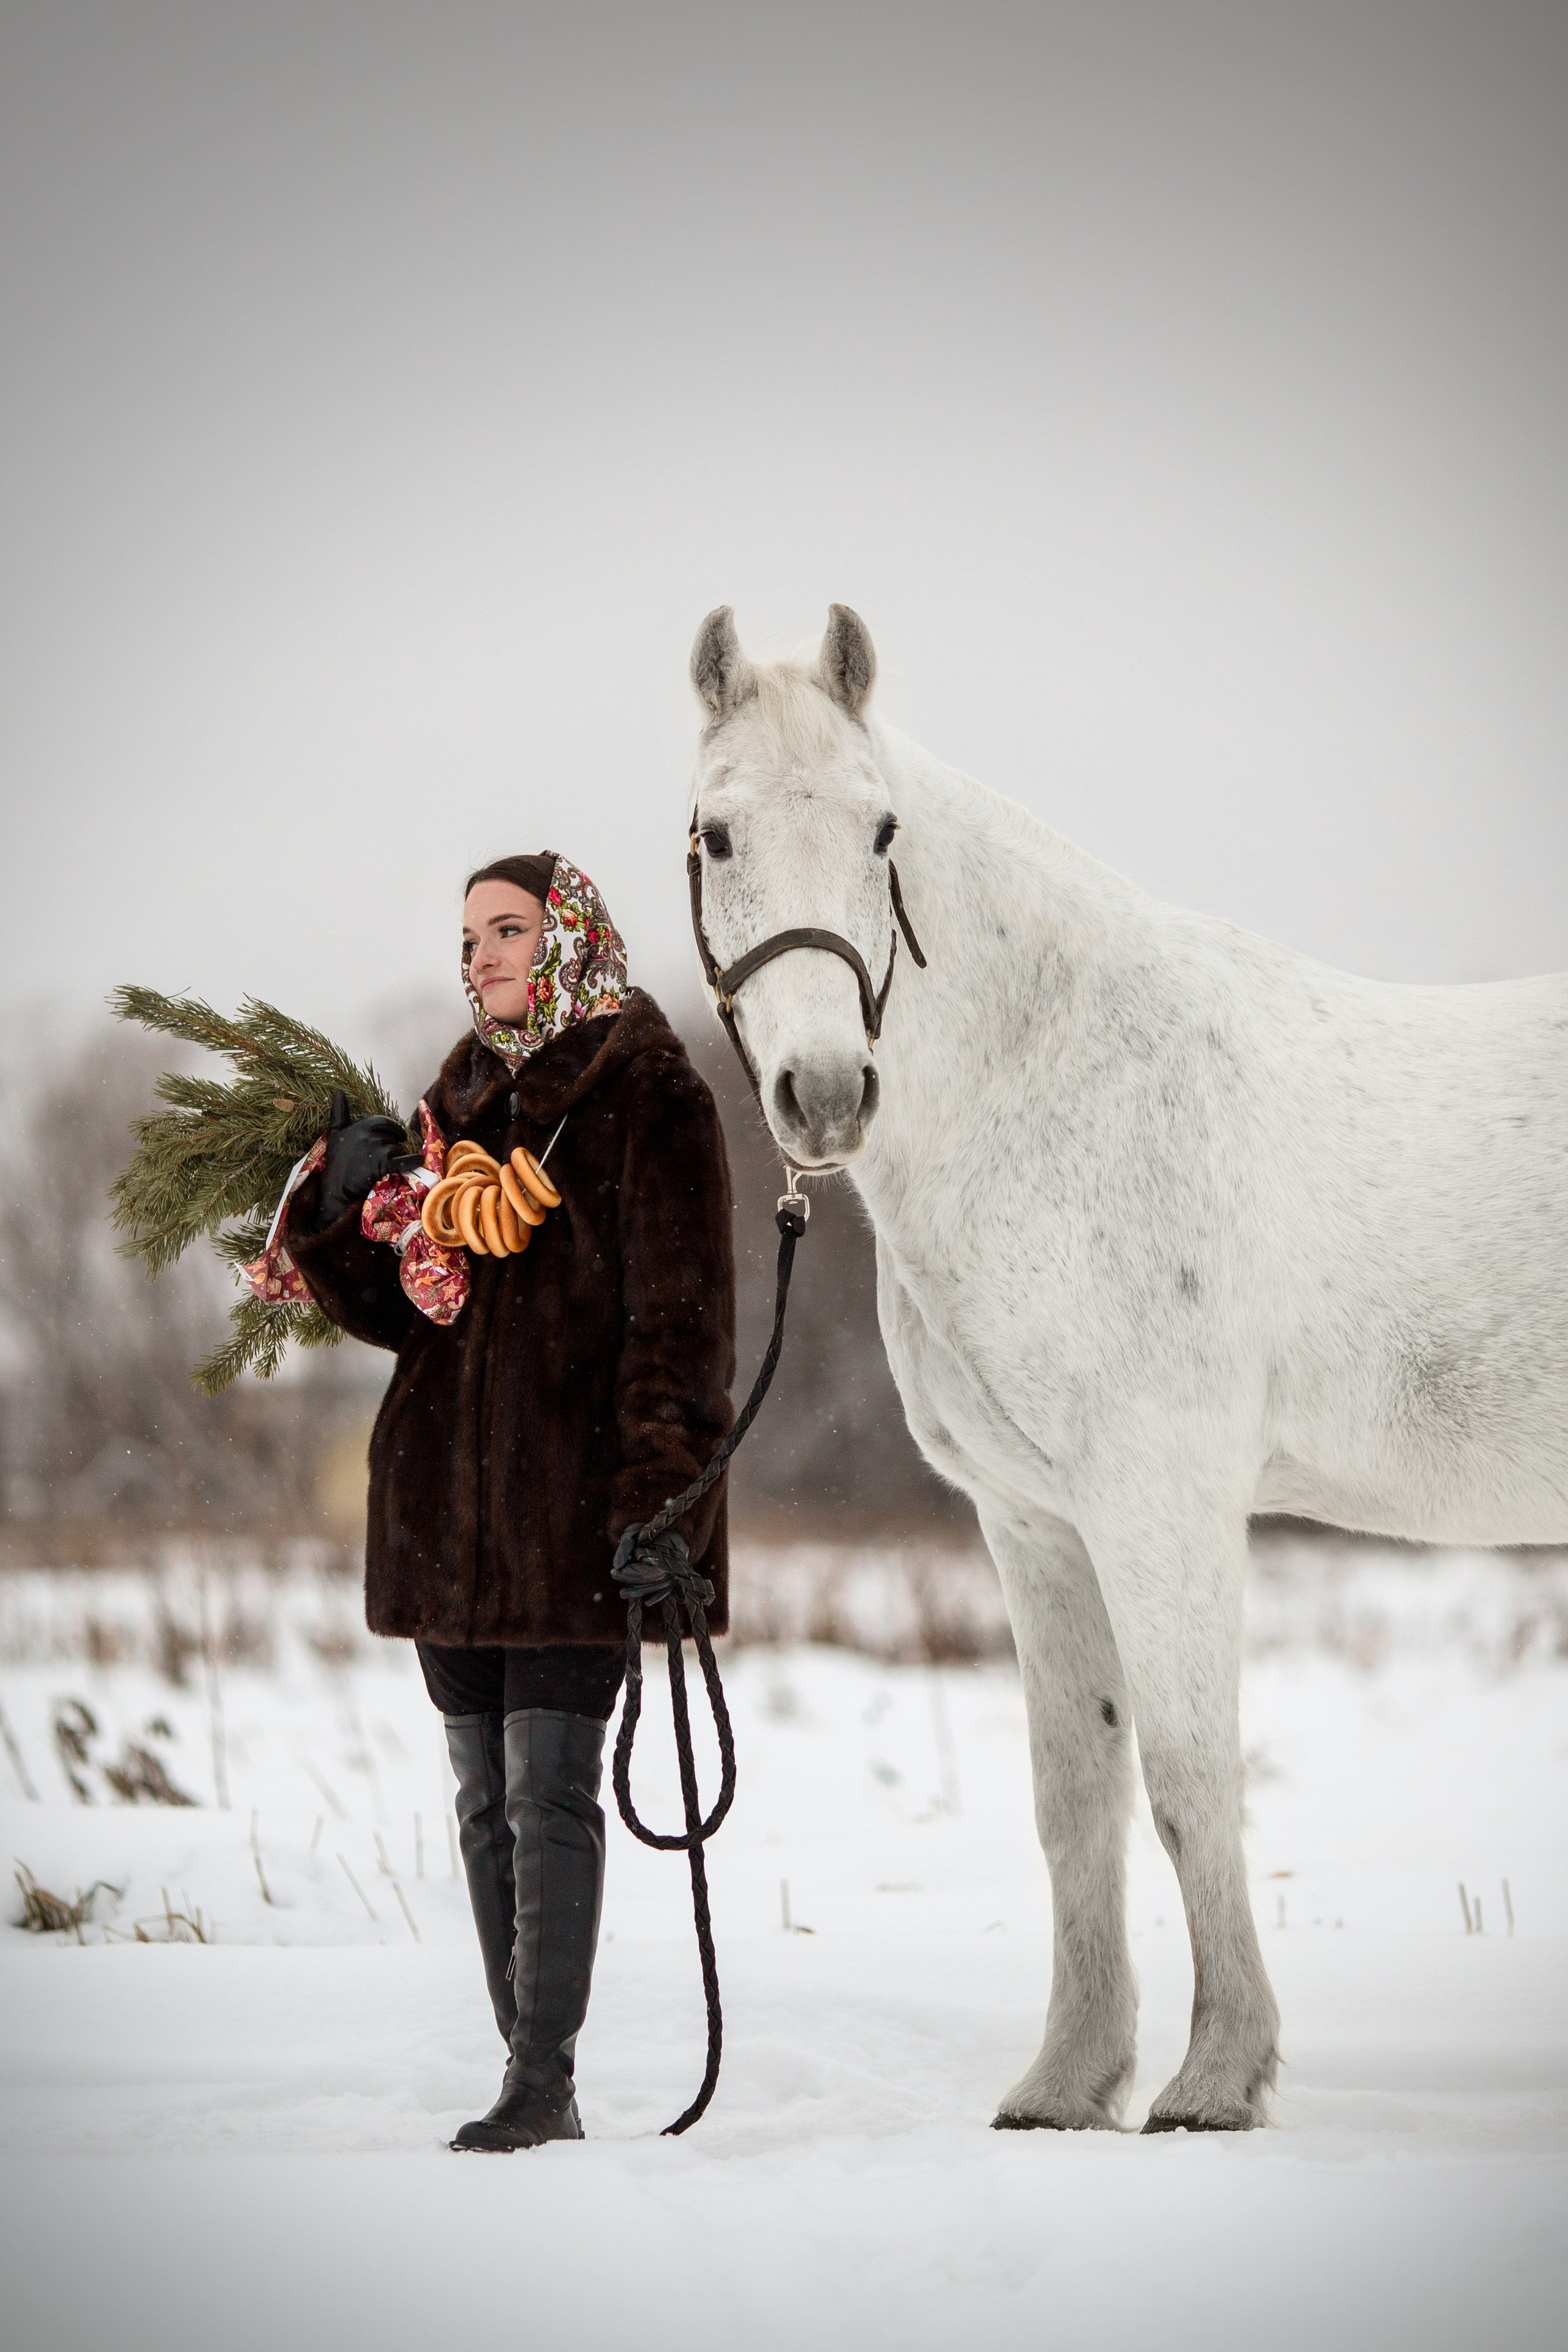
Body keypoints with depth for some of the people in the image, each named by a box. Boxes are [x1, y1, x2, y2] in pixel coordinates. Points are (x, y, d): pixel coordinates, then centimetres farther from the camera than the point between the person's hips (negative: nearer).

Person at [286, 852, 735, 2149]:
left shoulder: (652, 1103, -6)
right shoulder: (463, 1096, 16)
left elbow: (680, 1323, -12)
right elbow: (404, 1306, 15)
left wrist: (661, 1497, -21)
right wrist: (348, 1207, -3)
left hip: (576, 1502, -7)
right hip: (452, 1501, 7)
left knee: (551, 1788, -10)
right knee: (488, 1799, 8)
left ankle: (543, 2081, -8)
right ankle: (534, 2078, 14)